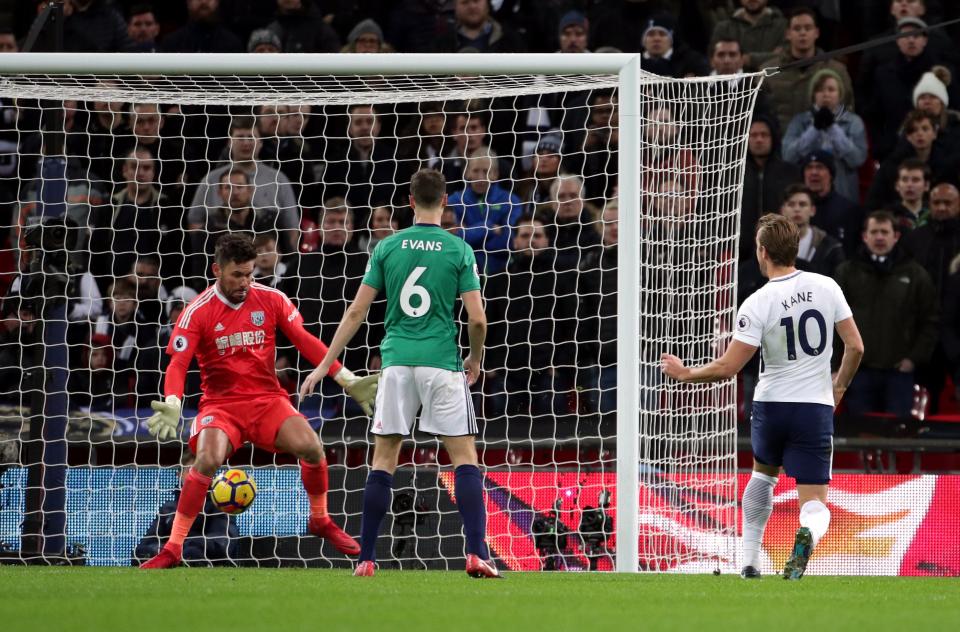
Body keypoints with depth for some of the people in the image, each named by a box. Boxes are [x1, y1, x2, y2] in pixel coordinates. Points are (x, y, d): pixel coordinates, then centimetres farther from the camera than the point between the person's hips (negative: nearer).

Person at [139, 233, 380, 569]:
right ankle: (173, 548, -19)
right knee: (208, 459, -31)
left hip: (267, 399, 2)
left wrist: (346, 379, -3)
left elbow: (305, 341, 4)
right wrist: (172, 405, -32)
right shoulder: (197, 311, -8)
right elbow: (178, 364, -13)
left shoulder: (271, 299, 0)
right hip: (220, 402, -2)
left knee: (311, 446, -22)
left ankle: (321, 521, 7)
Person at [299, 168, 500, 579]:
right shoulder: (459, 251, 0)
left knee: (383, 461, 8)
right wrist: (475, 359, 16)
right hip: (442, 362, -2)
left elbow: (356, 312, 4)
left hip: (397, 361, 2)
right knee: (465, 458, 1)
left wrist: (325, 365, 10)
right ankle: (477, 554, -10)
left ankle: (366, 559, 6)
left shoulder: (387, 248, 5)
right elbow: (477, 318, -4)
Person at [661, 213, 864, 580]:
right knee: (815, 504, 2)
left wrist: (684, 374, 4)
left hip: (770, 405, 0)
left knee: (762, 474, 31)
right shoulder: (826, 287, -4)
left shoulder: (758, 304, -12)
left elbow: (727, 368, -13)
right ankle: (807, 534, -35)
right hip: (816, 407, 0)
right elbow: (855, 346, 0)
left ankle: (750, 562, 29)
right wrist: (839, 386, 18)